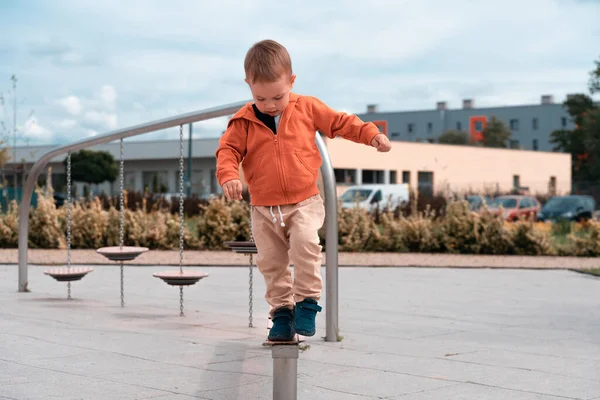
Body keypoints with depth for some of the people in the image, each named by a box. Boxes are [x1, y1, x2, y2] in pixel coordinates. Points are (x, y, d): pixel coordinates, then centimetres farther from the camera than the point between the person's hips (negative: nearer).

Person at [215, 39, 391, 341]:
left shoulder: (308, 108, -1)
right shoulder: (243, 121, -2)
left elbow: (341, 122, 9)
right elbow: (228, 150, -3)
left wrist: (371, 134, -2)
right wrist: (228, 176, -23)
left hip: (304, 202, -2)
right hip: (264, 209, 2)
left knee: (305, 244, -25)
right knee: (271, 262, 5)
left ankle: (307, 301, -12)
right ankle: (281, 311, 18)